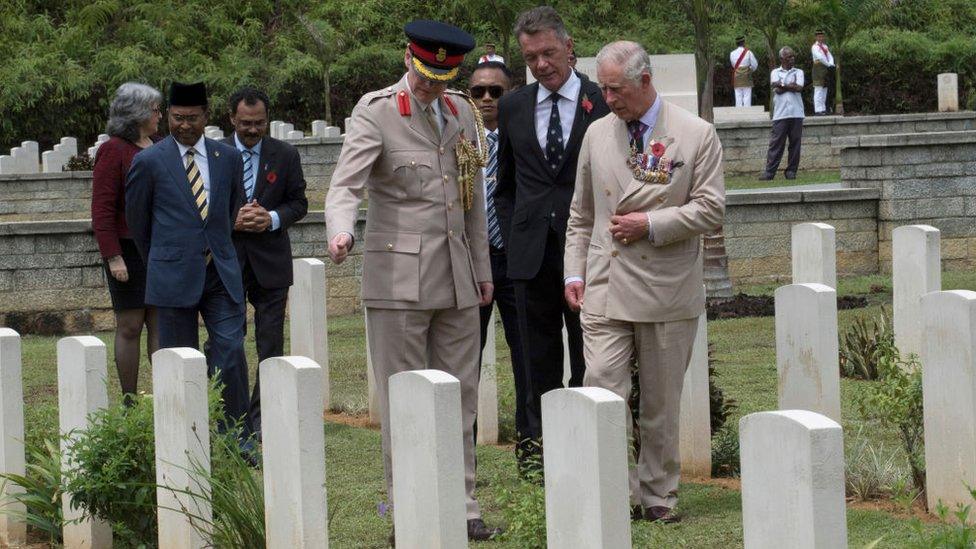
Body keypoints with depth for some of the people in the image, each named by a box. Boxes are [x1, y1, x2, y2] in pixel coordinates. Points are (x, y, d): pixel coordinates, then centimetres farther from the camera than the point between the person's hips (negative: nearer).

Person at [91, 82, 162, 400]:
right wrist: (113, 257, -18)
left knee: (160, 323, 5)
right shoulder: (113, 151, -8)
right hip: (128, 251, -6)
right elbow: (102, 210, -12)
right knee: (129, 326, 0)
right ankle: (130, 403, 6)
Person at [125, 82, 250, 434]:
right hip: (175, 277, -2)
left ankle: (236, 441, -1)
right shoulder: (149, 162, -1)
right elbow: (136, 219, 10)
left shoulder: (228, 158, 8)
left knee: (231, 350, -7)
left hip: (221, 273, 2)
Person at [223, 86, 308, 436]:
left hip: (270, 261, 1)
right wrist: (232, 220, -15)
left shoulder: (286, 155, 3)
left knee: (271, 344, 0)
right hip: (228, 259, -1)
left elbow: (298, 203, 7)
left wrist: (272, 219, -12)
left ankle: (261, 419, 6)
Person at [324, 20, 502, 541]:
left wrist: (482, 269, 20)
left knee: (459, 397, 8)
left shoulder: (462, 113, 12)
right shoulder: (375, 112, -7)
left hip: (456, 278, 6)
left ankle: (460, 506, 15)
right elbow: (346, 185, -16)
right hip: (399, 277, -6)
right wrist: (340, 232, -36)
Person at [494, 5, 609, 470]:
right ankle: (536, 444, 13)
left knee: (589, 356, 2)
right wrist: (512, 237, 7)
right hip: (532, 252, 3)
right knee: (539, 359, 8)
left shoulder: (604, 104, -2)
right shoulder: (513, 107, 9)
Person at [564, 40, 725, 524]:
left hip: (667, 293, -2)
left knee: (660, 406, 6)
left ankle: (656, 496, 18)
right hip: (605, 290, 2)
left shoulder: (696, 135, -1)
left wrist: (651, 224, -12)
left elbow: (710, 209, -5)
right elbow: (581, 215, 16)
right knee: (603, 395, -9)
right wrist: (574, 271, 7)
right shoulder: (597, 134, 10)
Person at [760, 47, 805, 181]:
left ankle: (791, 171, 9)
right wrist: (792, 85, 0)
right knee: (776, 142, -5)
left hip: (796, 113, 2)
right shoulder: (775, 72, 11)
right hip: (780, 113, -2)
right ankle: (769, 172, -5)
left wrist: (782, 85, -2)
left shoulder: (798, 72, 14)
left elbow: (799, 87, -4)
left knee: (795, 143, 1)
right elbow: (778, 90, -5)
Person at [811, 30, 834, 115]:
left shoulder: (825, 46, 18)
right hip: (819, 69, -9)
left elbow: (829, 56, 10)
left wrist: (831, 64, -9)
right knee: (818, 91, -11)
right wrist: (828, 64, -15)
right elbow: (820, 57, -19)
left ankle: (822, 109, 18)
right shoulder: (815, 47, -8)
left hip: (825, 69, 9)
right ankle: (818, 110, -14)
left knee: (824, 90, 12)